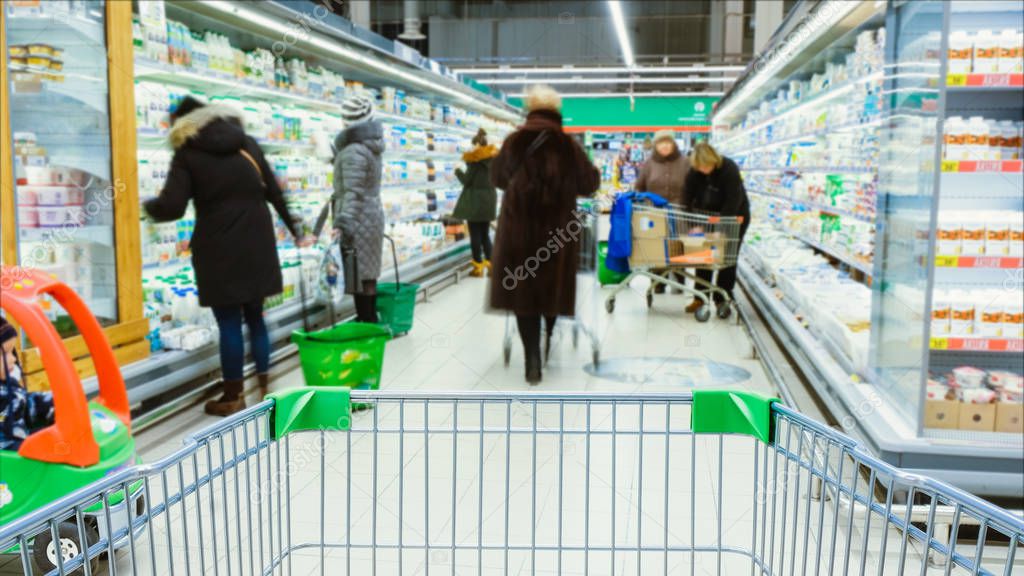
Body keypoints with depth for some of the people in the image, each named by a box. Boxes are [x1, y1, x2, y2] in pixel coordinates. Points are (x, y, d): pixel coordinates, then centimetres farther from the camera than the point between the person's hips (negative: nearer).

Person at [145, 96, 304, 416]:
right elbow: (274, 191, 14)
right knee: (255, 317, 16)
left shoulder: (187, 153, -3)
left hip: (219, 249, -4)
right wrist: (293, 229, 25)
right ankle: (264, 385, 21)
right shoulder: (246, 143, 11)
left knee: (229, 323, 3)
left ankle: (233, 397, 11)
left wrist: (148, 207, 11)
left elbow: (172, 207, -12)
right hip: (257, 245, 5)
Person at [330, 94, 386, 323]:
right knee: (367, 271, 15)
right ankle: (370, 319, 23)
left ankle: (366, 322, 0)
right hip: (372, 213, 9)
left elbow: (354, 192, -27)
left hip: (358, 218, -9)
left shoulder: (354, 151, -18)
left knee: (357, 273, -4)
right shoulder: (371, 144, 10)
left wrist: (343, 223, -32)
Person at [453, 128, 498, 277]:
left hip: (475, 199, -6)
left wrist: (458, 171, 6)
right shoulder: (494, 158, 6)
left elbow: (467, 180, -11)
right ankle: (490, 264, 10)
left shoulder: (474, 159, -13)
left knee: (475, 234, 0)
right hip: (489, 198, 6)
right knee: (485, 233, 14)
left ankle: (478, 266, 1)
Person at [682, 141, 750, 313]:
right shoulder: (694, 172, -14)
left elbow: (733, 202, -29)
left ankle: (722, 299, 9)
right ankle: (700, 296, 12)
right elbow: (688, 198, -13)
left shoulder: (729, 169, -27)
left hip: (734, 217, -4)